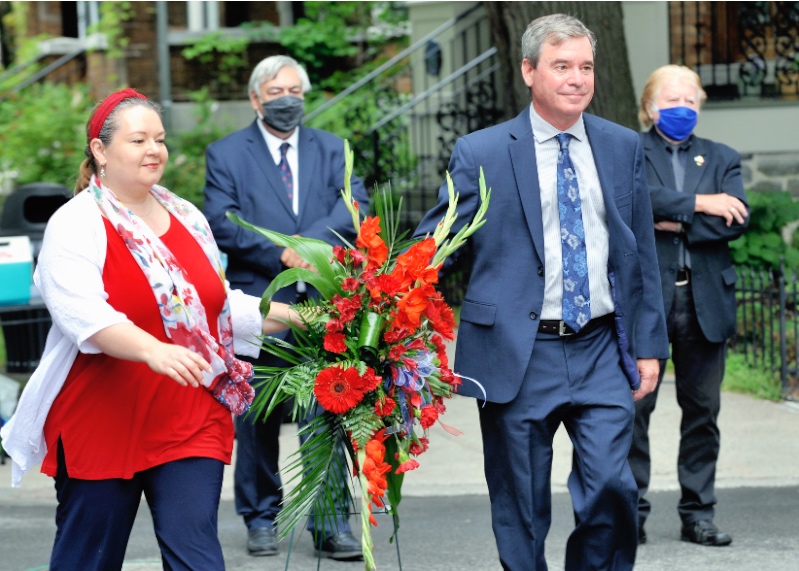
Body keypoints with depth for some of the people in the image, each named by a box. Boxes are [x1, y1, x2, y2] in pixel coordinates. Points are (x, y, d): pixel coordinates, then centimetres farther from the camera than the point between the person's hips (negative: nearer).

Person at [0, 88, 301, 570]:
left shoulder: (188, 219, 14)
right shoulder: (76, 225, -7)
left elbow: (221, 305, 24)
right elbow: (84, 314, -23)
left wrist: (289, 316, 10)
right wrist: (153, 350, -38)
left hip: (191, 422, 4)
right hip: (101, 426, -4)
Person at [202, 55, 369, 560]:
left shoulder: (332, 150, 13)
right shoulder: (226, 154, 7)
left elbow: (354, 205, -2)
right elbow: (223, 224, -5)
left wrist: (310, 243, -18)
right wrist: (280, 256, -14)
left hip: (324, 300, 1)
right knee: (258, 418, 6)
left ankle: (332, 522, 5)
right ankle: (261, 518, 18)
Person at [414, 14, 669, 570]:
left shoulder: (623, 147, 10)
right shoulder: (481, 154, -1)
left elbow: (642, 254, 13)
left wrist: (649, 345, 9)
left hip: (602, 352, 2)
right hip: (518, 354, -2)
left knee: (611, 486, -11)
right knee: (520, 509, 4)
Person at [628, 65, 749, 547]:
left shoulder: (722, 159, 15)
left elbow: (737, 220, -1)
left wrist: (675, 224, -9)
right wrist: (698, 204, -13)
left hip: (705, 302, 3)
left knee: (703, 410, 5)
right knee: (635, 405, -5)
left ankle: (698, 512, 12)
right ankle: (632, 509, 4)